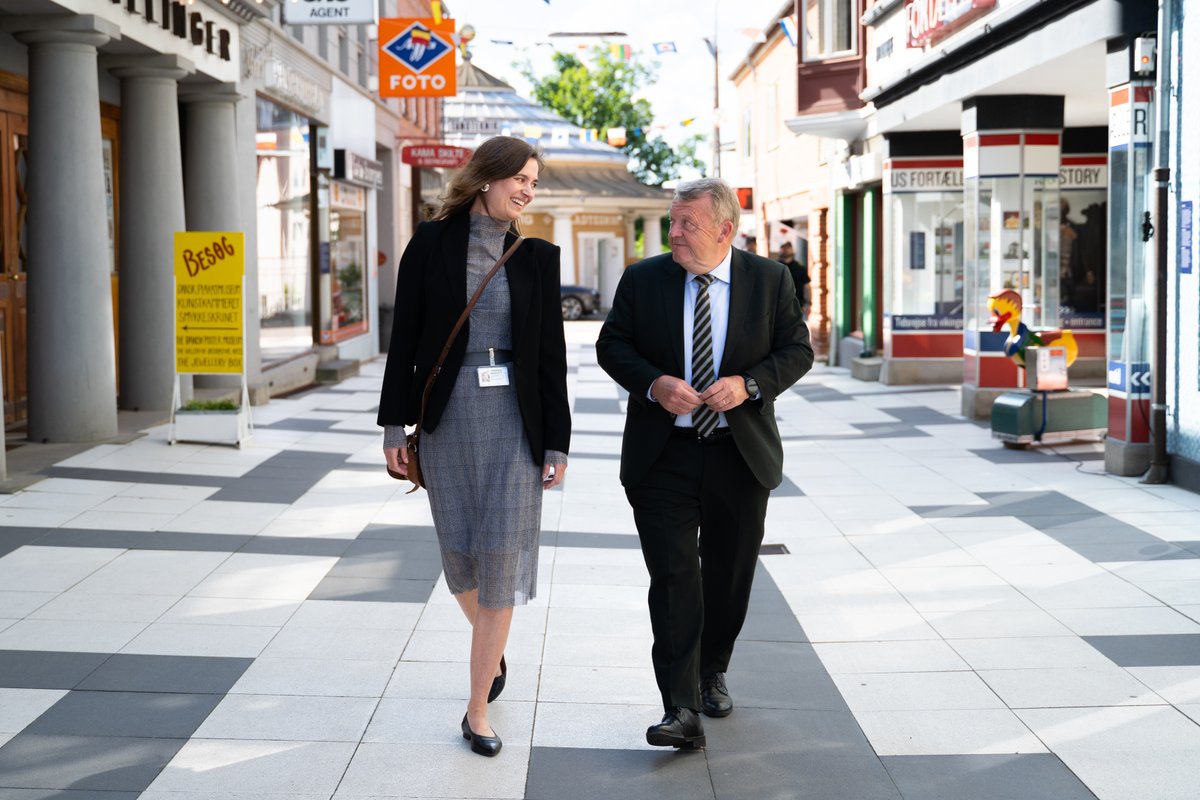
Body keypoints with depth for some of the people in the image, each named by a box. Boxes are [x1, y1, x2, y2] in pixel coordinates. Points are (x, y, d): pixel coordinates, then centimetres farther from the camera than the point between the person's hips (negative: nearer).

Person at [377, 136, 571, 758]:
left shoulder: (536, 257, 5)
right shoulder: (432, 243, 1)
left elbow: (551, 354, 4)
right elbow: (405, 338, 2)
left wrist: (556, 443, 1)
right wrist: (395, 424, -2)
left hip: (514, 418, 0)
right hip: (448, 415, 0)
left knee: (502, 556, -5)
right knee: (459, 553, 7)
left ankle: (477, 708, 3)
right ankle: (492, 654, 38)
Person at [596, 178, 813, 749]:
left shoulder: (770, 280, 0)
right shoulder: (642, 279, 1)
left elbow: (797, 350, 2)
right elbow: (611, 345, 3)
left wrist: (749, 384, -16)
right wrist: (654, 384, -16)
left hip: (740, 454, 1)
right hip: (663, 456, -1)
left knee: (728, 574, 13)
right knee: (673, 576, -9)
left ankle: (712, 672, 37)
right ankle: (681, 710, -10)